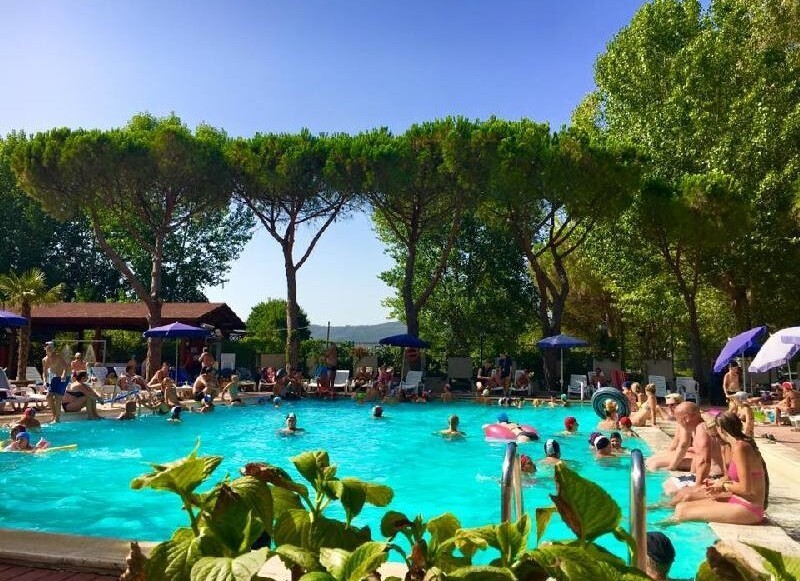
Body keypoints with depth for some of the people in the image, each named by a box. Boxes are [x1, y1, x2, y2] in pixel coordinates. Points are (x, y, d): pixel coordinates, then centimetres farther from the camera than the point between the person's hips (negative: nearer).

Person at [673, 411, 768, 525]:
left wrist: (724, 485, -4)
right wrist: (720, 483, 9)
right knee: (681, 506, 5)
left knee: (683, 511, -13)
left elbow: (745, 488, -21)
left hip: (747, 510, -10)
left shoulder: (739, 447, -19)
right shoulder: (741, 445, 11)